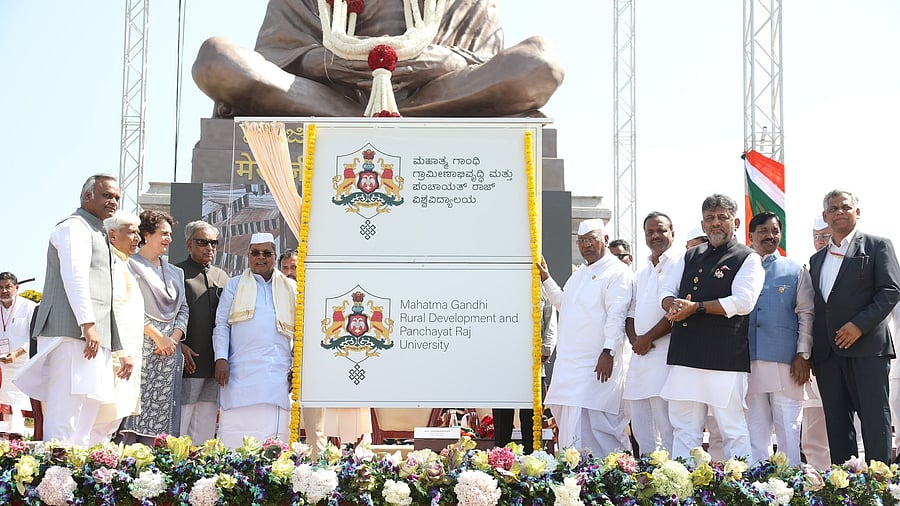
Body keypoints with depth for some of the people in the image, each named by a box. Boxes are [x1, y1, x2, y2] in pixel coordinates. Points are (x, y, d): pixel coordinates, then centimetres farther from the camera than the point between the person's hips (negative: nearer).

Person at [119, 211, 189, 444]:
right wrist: (158, 336, -11)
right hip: (141, 346, -6)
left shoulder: (175, 272, 22)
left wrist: (174, 337, -1)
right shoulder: (131, 265, 1)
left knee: (160, 415, -1)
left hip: (169, 349, 6)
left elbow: (183, 308, 17)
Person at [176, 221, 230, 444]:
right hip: (187, 364, -5)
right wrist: (179, 345, -14)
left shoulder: (222, 277, 20)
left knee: (205, 431, 7)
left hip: (214, 366, 6)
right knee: (179, 425, -8)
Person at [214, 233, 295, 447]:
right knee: (236, 434, -7)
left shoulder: (290, 288, 19)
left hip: (278, 372, 1)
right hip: (241, 371, -1)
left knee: (274, 432, -7)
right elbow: (221, 324, 11)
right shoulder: (235, 285, 17)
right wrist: (221, 358, -3)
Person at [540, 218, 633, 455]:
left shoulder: (617, 272, -6)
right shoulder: (580, 273, 22)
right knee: (566, 416, 7)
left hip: (598, 362, -9)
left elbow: (616, 315, -15)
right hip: (570, 361, 9)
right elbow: (563, 302, 36)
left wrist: (608, 352, -23)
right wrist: (546, 279, 27)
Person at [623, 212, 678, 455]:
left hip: (665, 353, -8)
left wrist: (647, 338, -10)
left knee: (667, 426, -11)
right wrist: (634, 340, 1)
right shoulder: (641, 273, 22)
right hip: (640, 355, 8)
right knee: (640, 427, 8)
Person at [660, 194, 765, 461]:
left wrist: (695, 307, -13)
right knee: (684, 429, 8)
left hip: (726, 359, -5)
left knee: (733, 429, -2)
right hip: (685, 356, 6)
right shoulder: (690, 257, 20)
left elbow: (743, 301, -12)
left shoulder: (747, 259, 2)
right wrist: (673, 307, -8)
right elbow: (666, 289, 16)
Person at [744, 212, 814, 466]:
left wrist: (803, 355, -3)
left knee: (788, 433, -2)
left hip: (785, 363, -1)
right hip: (748, 363, 1)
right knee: (755, 434, 6)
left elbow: (806, 314, 6)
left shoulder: (795, 270, 11)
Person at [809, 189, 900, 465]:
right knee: (837, 423, 6)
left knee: (874, 419, -6)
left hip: (866, 348, -5)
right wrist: (809, 353, 10)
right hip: (827, 353, 6)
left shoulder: (877, 246, 5)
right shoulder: (817, 259, 22)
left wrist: (860, 324, -16)